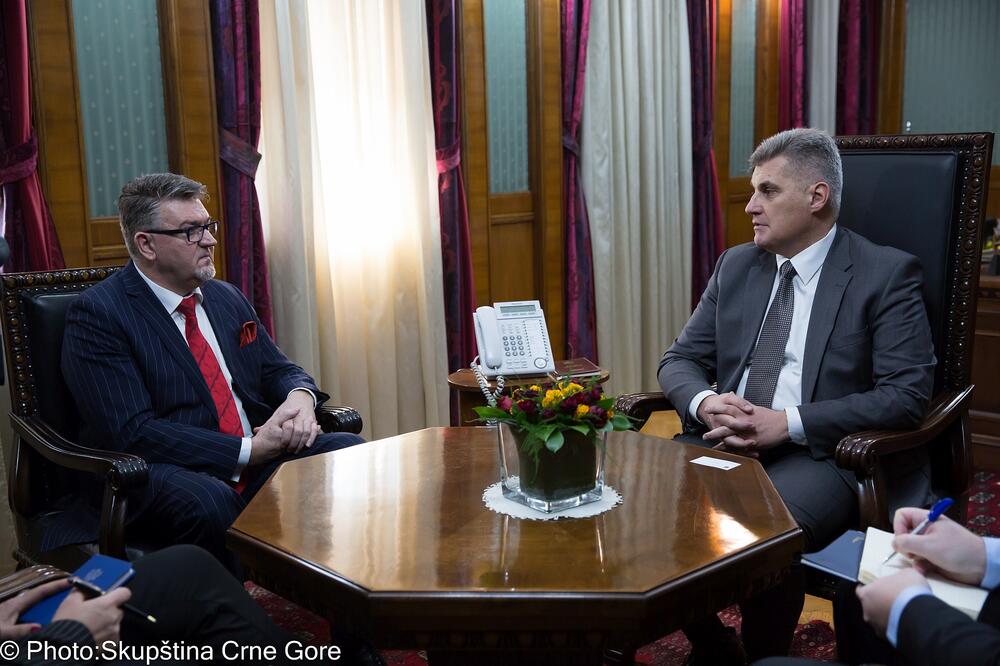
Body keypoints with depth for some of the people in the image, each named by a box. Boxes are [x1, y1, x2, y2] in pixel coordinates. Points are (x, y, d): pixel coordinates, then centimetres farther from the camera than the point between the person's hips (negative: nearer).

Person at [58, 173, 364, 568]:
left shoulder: (226, 298, 15)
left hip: (259, 460, 6)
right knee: (206, 501, -38)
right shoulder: (98, 313, -7)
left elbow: (278, 370, 20)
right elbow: (132, 432, -16)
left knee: (349, 452, -17)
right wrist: (248, 450, -19)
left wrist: (299, 396, -7)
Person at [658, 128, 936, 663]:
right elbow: (679, 360, 14)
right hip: (725, 440, 5)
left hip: (821, 452, -5)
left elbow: (906, 394, -11)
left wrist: (789, 423, -20)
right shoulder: (735, 265, 13)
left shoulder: (887, 274, -2)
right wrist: (704, 402, -11)